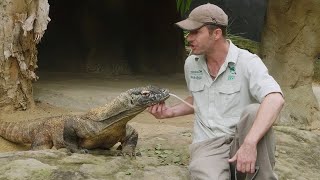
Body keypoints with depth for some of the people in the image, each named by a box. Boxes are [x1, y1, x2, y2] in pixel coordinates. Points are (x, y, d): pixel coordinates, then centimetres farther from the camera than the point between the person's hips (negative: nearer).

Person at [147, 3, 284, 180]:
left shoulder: (247, 62, -11)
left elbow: (275, 100, -29)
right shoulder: (191, 64, 9)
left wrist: (249, 143, -41)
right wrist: (170, 112, 10)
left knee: (254, 112, -35)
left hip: (239, 140, 0)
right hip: (206, 145, 1)